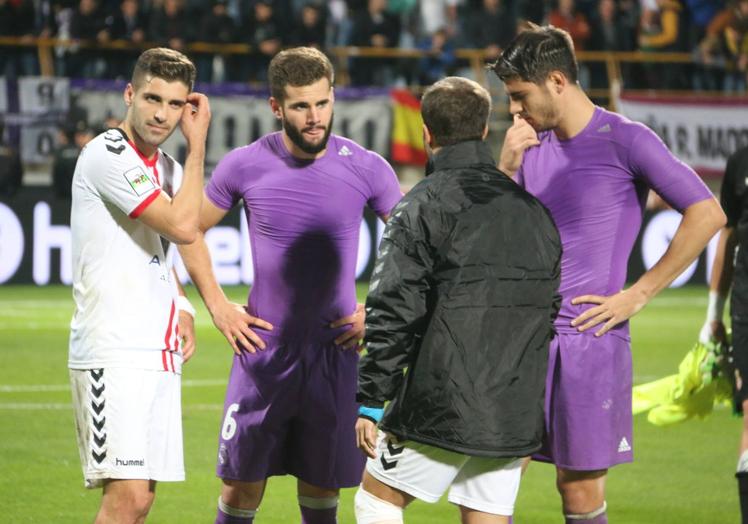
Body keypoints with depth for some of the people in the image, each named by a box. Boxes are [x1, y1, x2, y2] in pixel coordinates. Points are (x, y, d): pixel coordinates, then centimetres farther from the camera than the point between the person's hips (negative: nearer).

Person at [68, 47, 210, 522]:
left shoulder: (167, 167, 15)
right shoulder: (107, 155, -11)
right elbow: (182, 226, -19)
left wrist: (182, 308, 12)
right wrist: (198, 143, -11)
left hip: (159, 354, 9)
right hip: (112, 353, -9)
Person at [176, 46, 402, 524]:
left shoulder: (367, 169, -5)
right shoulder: (244, 166, -4)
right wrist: (217, 306, 3)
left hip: (336, 350, 0)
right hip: (264, 349, 0)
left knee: (322, 485, 8)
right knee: (243, 483, 1)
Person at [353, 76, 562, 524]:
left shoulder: (424, 206, -7)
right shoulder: (534, 210, 12)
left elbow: (395, 314, -12)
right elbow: (550, 310, 17)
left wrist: (371, 402, -6)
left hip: (442, 406, -5)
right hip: (516, 413, 5)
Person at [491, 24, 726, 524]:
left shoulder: (625, 140, -7)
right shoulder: (533, 145, 12)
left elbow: (707, 215, -11)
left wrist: (638, 295, -10)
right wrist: (506, 168, -2)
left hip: (591, 338, -6)